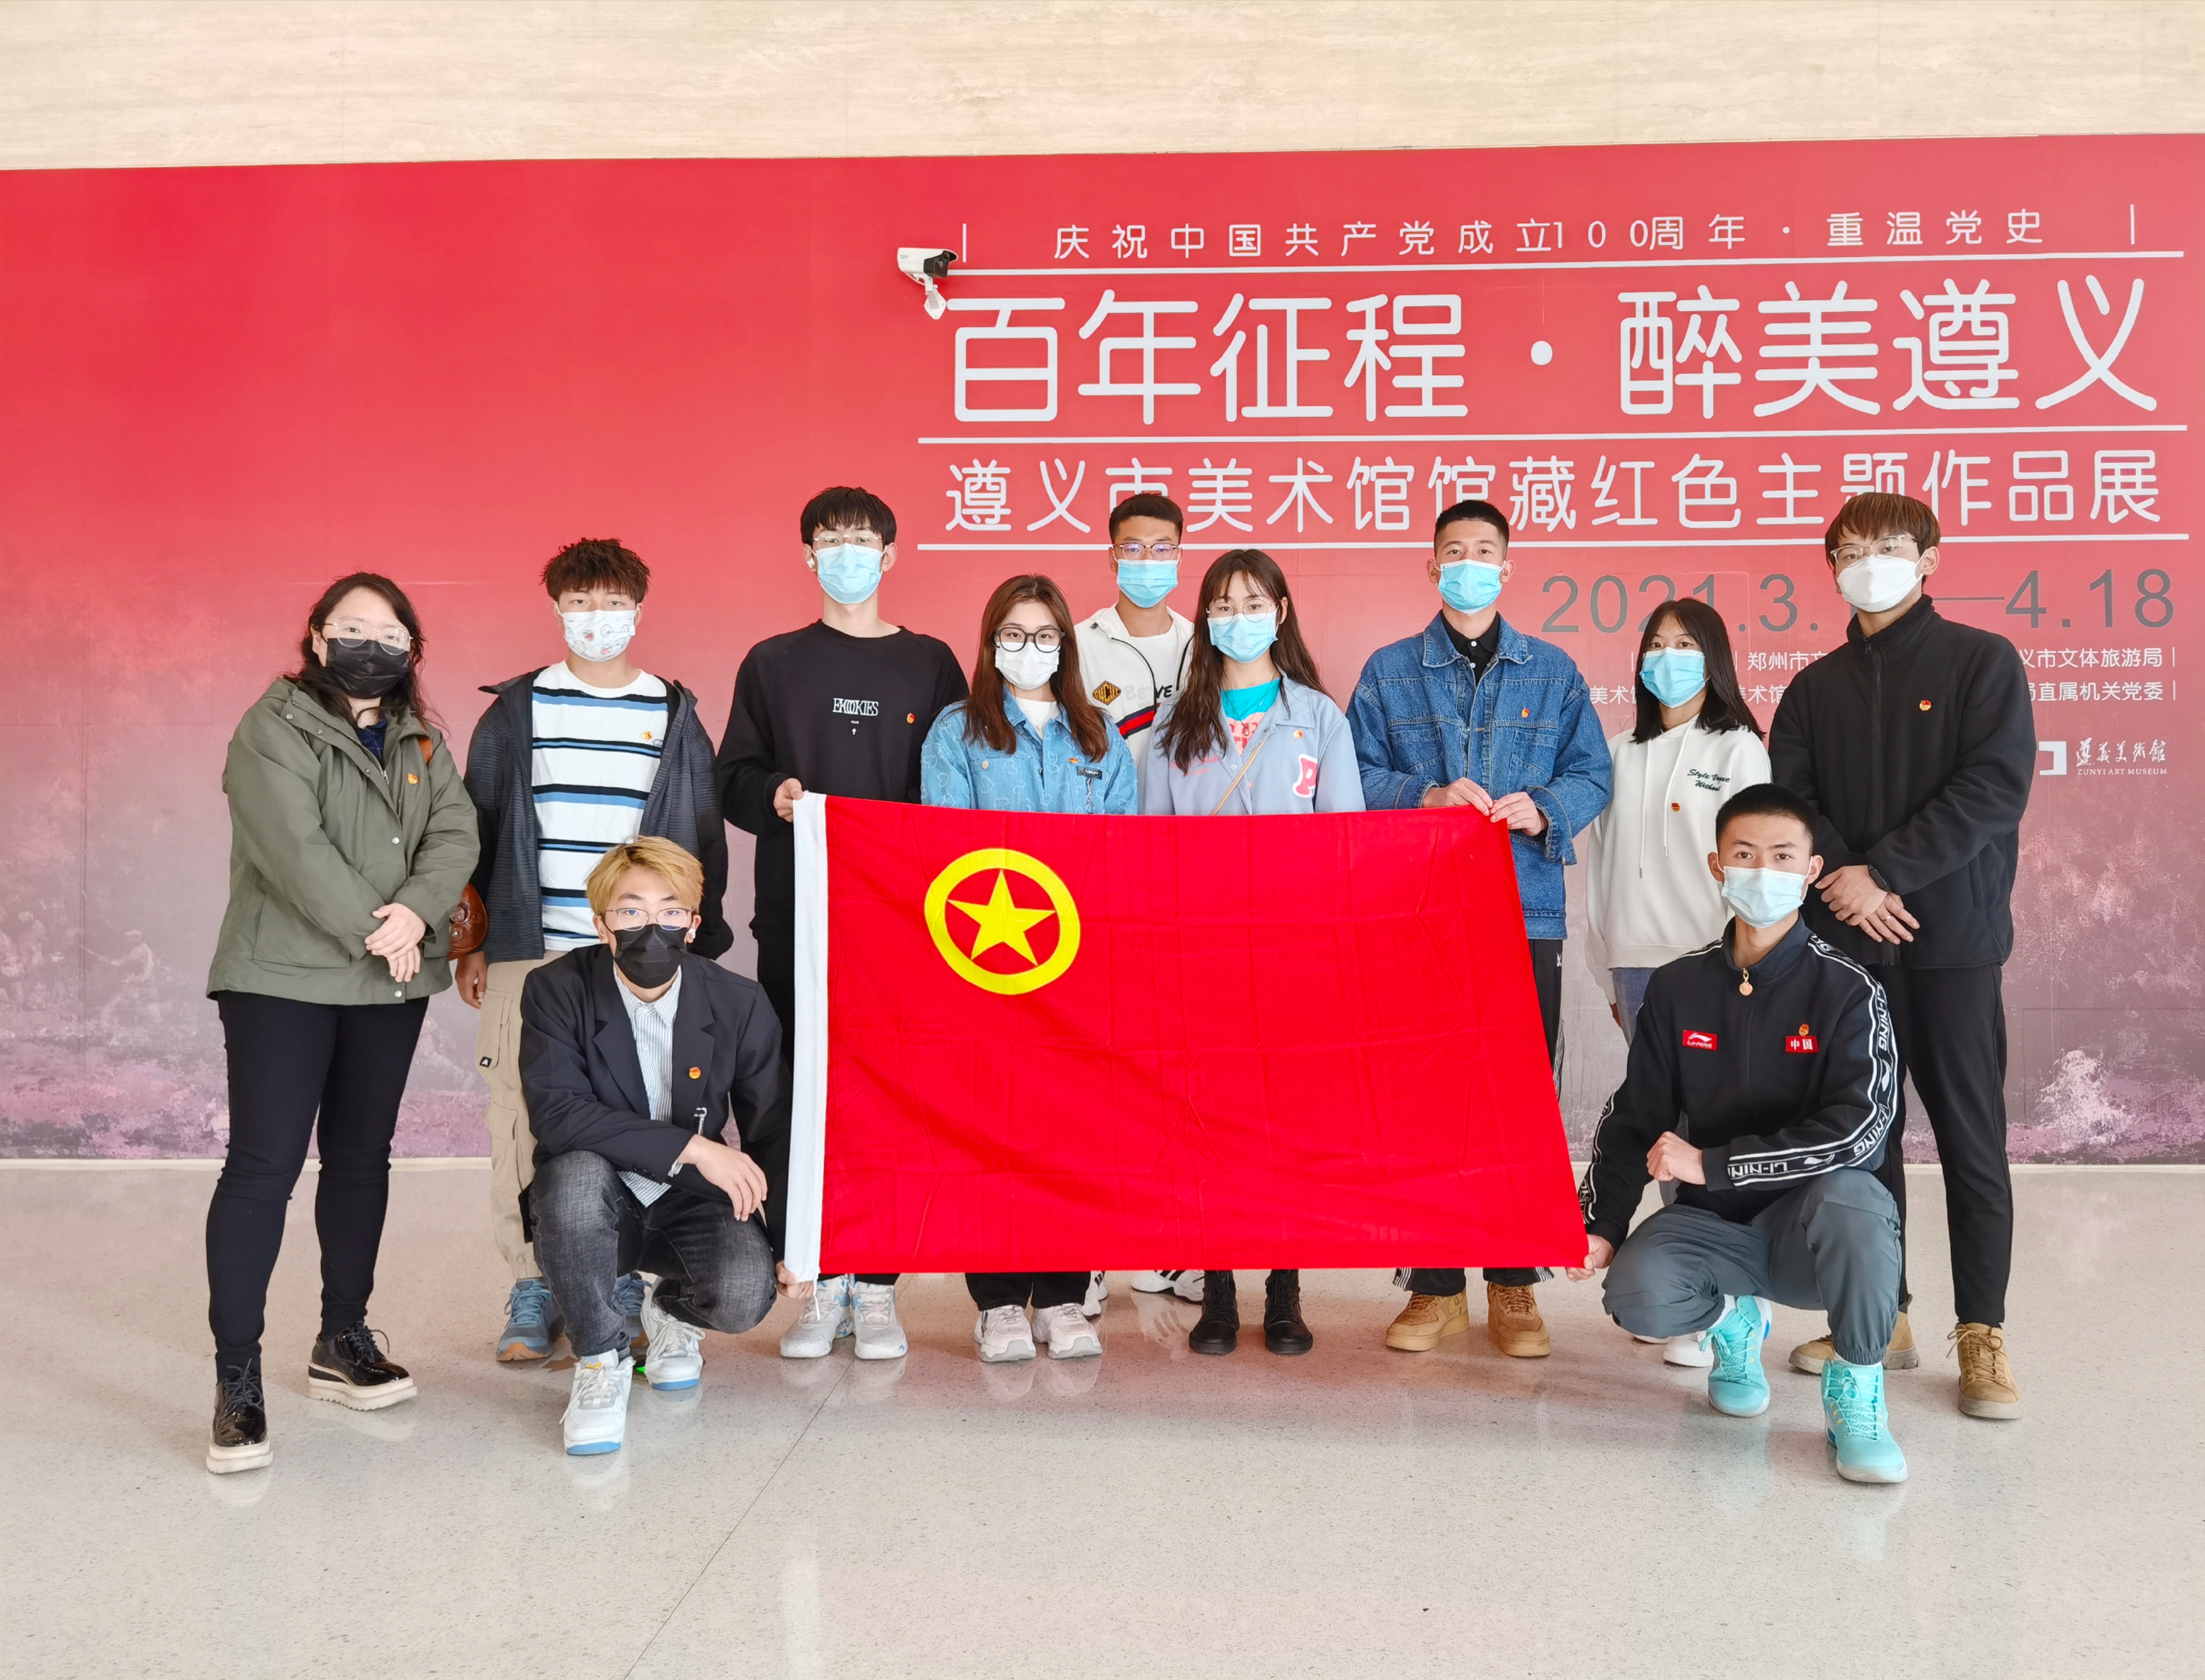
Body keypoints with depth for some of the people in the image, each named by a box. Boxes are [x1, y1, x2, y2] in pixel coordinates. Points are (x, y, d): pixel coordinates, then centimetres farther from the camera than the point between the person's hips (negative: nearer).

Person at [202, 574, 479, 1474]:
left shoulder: (421, 741, 13)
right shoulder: (274, 727, -6)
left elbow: (456, 834, 0)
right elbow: (294, 846, -18)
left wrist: (418, 912, -18)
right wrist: (372, 929, -18)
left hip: (391, 984, 6)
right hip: (284, 978, -6)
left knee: (362, 1158, 13)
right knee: (265, 1163, -8)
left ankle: (343, 1341, 25)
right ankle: (236, 1381, -3)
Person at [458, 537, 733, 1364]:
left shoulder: (674, 716, 9)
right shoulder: (517, 710, 9)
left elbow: (704, 840, 12)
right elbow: (476, 828, 12)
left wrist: (698, 950, 8)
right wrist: (472, 942, 8)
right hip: (529, 954, 0)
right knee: (525, 1120, -1)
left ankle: (622, 1291, 11)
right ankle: (533, 1291, 10)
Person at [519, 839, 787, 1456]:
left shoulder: (739, 1003, -7)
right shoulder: (556, 990, -12)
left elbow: (774, 1133, 1)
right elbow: (555, 1114, -25)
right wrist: (690, 1147, -29)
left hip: (692, 1203, 2)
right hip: (594, 1208, -1)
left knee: (745, 1295, -28)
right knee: (575, 1171, -36)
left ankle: (672, 1312, 14)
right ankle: (601, 1359, -12)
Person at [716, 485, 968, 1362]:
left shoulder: (930, 664, 10)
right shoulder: (772, 664, 11)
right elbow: (732, 779, 9)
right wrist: (774, 794, -11)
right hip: (796, 917, 1)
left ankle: (877, 1286, 10)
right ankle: (820, 1286, 11)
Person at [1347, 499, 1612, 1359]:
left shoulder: (1553, 670, 12)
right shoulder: (1390, 671, 10)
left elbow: (1591, 772, 7)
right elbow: (1355, 773, 4)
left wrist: (1543, 808, -12)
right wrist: (1424, 797, -13)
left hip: (1528, 911, 1)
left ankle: (1514, 1286, 13)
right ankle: (1436, 1285, 11)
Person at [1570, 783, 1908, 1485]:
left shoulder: (1847, 990, -10)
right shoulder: (1679, 987, 2)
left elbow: (1861, 1131, -22)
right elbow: (1633, 1119, 8)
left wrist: (1710, 1164, -21)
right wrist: (1601, 1225, -4)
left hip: (1813, 1223, -3)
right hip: (1716, 1222, 3)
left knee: (1847, 1197, -38)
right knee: (1635, 1294, -28)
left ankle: (1855, 1390, -10)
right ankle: (1733, 1320, 13)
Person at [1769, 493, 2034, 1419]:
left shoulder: (1983, 662, 2)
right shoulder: (1816, 686, 13)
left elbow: (1996, 787, -9)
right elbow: (1785, 794, 4)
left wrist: (1881, 873, -14)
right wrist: (1842, 877, -13)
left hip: (1952, 940, -3)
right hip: (1845, 943, 4)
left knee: (1971, 1136, 0)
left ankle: (1982, 1334, 8)